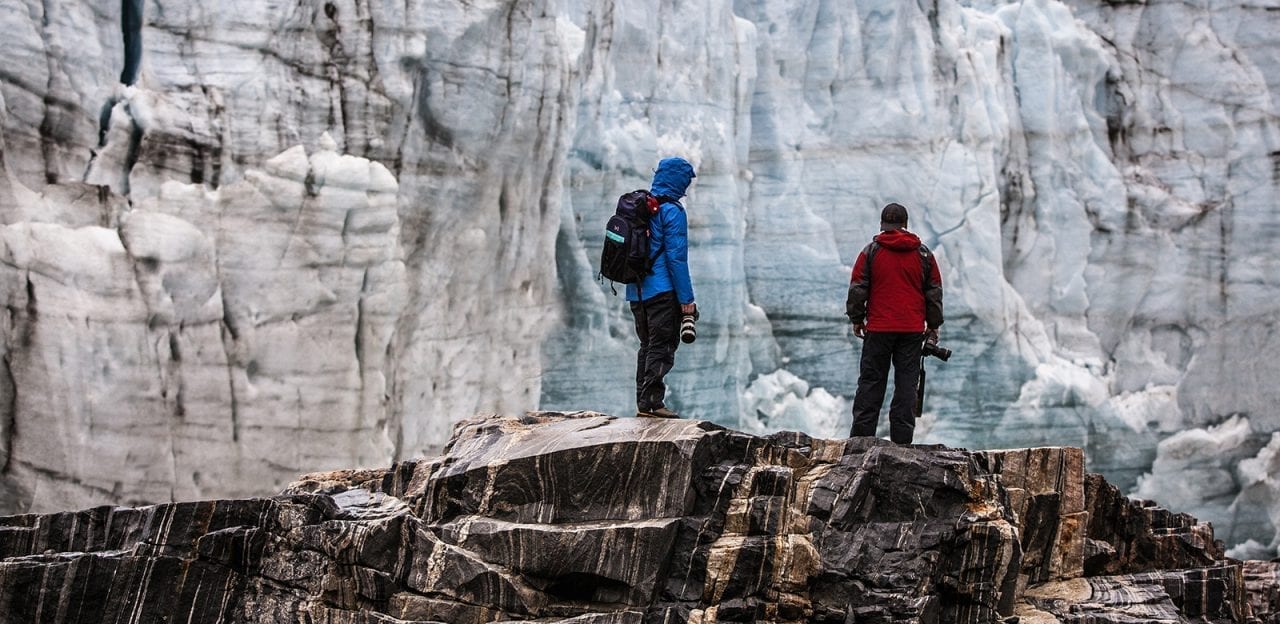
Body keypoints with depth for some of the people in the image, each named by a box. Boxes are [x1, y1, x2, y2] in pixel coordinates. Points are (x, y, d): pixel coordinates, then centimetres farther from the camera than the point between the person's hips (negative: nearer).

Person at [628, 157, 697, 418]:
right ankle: (652, 401, -8)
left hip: (637, 291, 8)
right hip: (662, 291, -8)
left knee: (647, 345, 15)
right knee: (662, 346, -4)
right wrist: (686, 299, -13)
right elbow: (676, 257, -15)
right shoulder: (672, 211, -12)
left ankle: (643, 401, 15)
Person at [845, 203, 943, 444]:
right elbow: (934, 292, 10)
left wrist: (856, 319, 12)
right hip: (913, 330, 1)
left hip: (878, 328, -1)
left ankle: (861, 437, 2)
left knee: (871, 382, 4)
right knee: (907, 383, 3)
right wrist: (933, 325, 17)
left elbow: (857, 288, 1)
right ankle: (902, 439, 0)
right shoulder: (923, 254, 7)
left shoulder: (871, 251, 1)